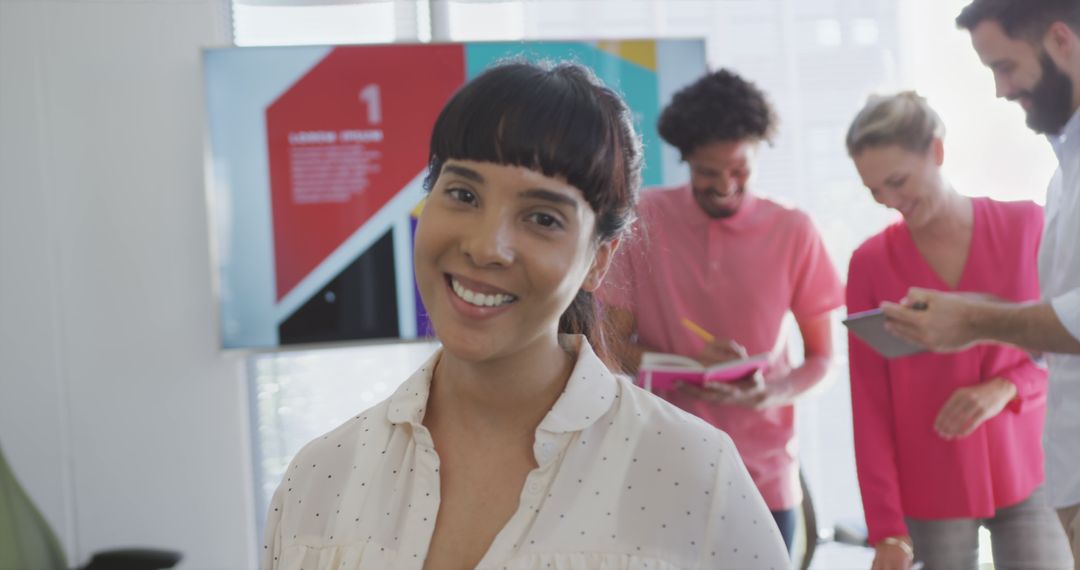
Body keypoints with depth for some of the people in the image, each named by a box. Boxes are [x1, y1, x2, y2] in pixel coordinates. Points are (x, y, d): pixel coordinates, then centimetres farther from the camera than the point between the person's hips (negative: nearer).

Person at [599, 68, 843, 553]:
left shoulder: (793, 232, -2)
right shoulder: (643, 221, -3)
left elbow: (821, 357, 4)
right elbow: (613, 344, 0)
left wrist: (777, 391, -17)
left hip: (764, 476, 1)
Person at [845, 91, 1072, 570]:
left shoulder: (1028, 226, -2)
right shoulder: (869, 263, -3)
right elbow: (869, 405, -3)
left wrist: (1005, 388, -16)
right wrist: (886, 528, -8)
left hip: (1027, 474, 0)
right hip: (929, 491, 0)